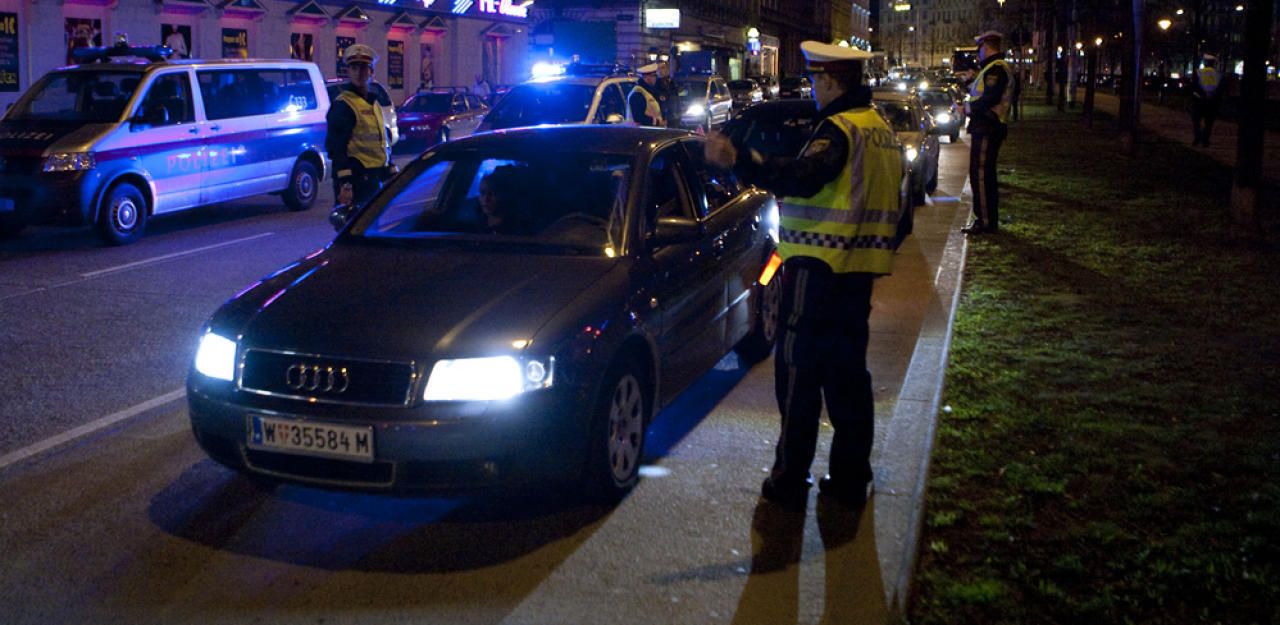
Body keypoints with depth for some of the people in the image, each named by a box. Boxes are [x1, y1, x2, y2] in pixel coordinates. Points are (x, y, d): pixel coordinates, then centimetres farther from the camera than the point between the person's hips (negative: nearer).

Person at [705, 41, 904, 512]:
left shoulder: (838, 128, -15)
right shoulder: (882, 130, 14)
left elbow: (802, 178, -32)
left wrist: (739, 161, -39)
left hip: (819, 268, -9)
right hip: (859, 270, 9)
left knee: (798, 375, -1)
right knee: (848, 374, 14)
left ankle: (789, 481, 3)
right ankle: (850, 480, 20)